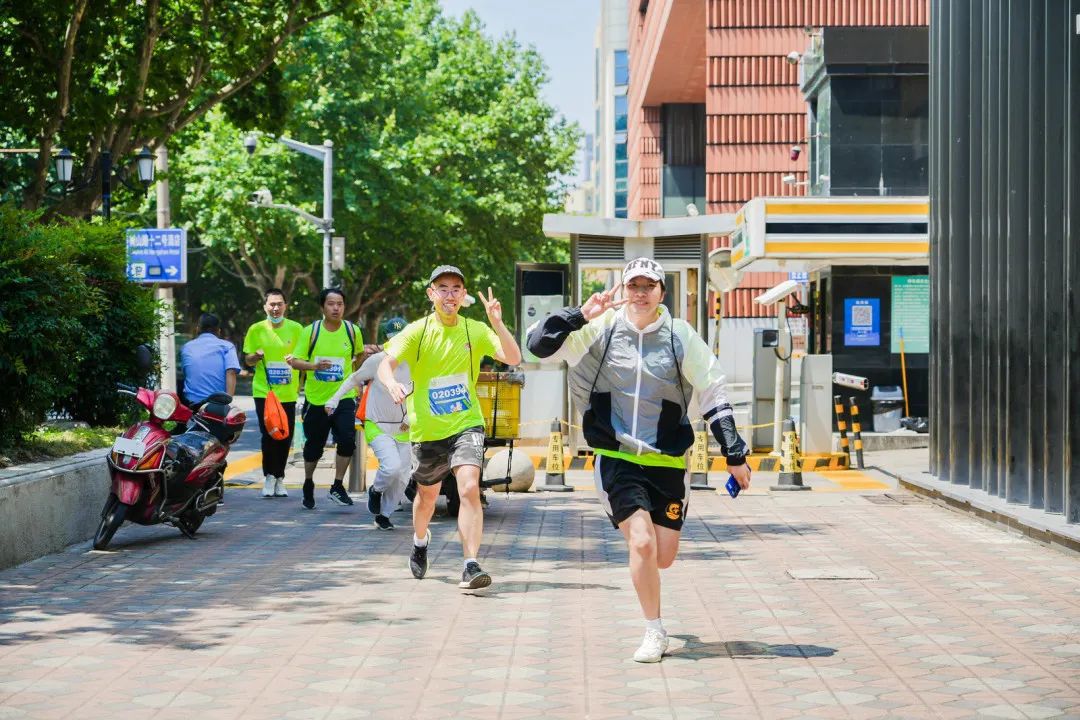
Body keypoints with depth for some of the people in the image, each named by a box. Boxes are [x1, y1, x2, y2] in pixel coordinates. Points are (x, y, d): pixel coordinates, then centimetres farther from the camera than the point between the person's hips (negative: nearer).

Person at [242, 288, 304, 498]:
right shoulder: (256, 329, 3)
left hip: (288, 393, 1)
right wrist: (256, 356, -14)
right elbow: (247, 360, 8)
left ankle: (279, 478, 17)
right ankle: (269, 476, 2)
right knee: (269, 434, -10)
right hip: (263, 392, -1)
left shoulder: (296, 329, 2)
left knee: (286, 436, 3)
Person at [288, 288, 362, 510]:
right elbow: (295, 361, -6)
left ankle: (337, 487, -3)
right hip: (316, 398, 0)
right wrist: (314, 365, -24)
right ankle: (308, 486, 34)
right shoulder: (311, 331, -5)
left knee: (347, 440, -17)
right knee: (314, 445, 10)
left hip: (344, 397, 0)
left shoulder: (352, 331, 0)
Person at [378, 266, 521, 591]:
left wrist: (497, 323, -29)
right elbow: (386, 363, -18)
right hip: (427, 430, 1)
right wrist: (391, 383, -40)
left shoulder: (475, 331, -4)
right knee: (427, 495, 19)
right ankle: (420, 541, 52)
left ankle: (471, 566, -21)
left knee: (470, 488, -23)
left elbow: (514, 358, -15)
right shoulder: (417, 332, -7)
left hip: (466, 424, -1)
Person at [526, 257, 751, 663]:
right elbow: (540, 345, -8)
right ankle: (654, 633, 2)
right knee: (642, 544, -15)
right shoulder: (602, 329, -3)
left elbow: (714, 396, 2)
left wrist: (734, 455, -1)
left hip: (667, 461, 2)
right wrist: (581, 315, -21)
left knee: (663, 557, 0)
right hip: (616, 458, -1)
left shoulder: (681, 337, -1)